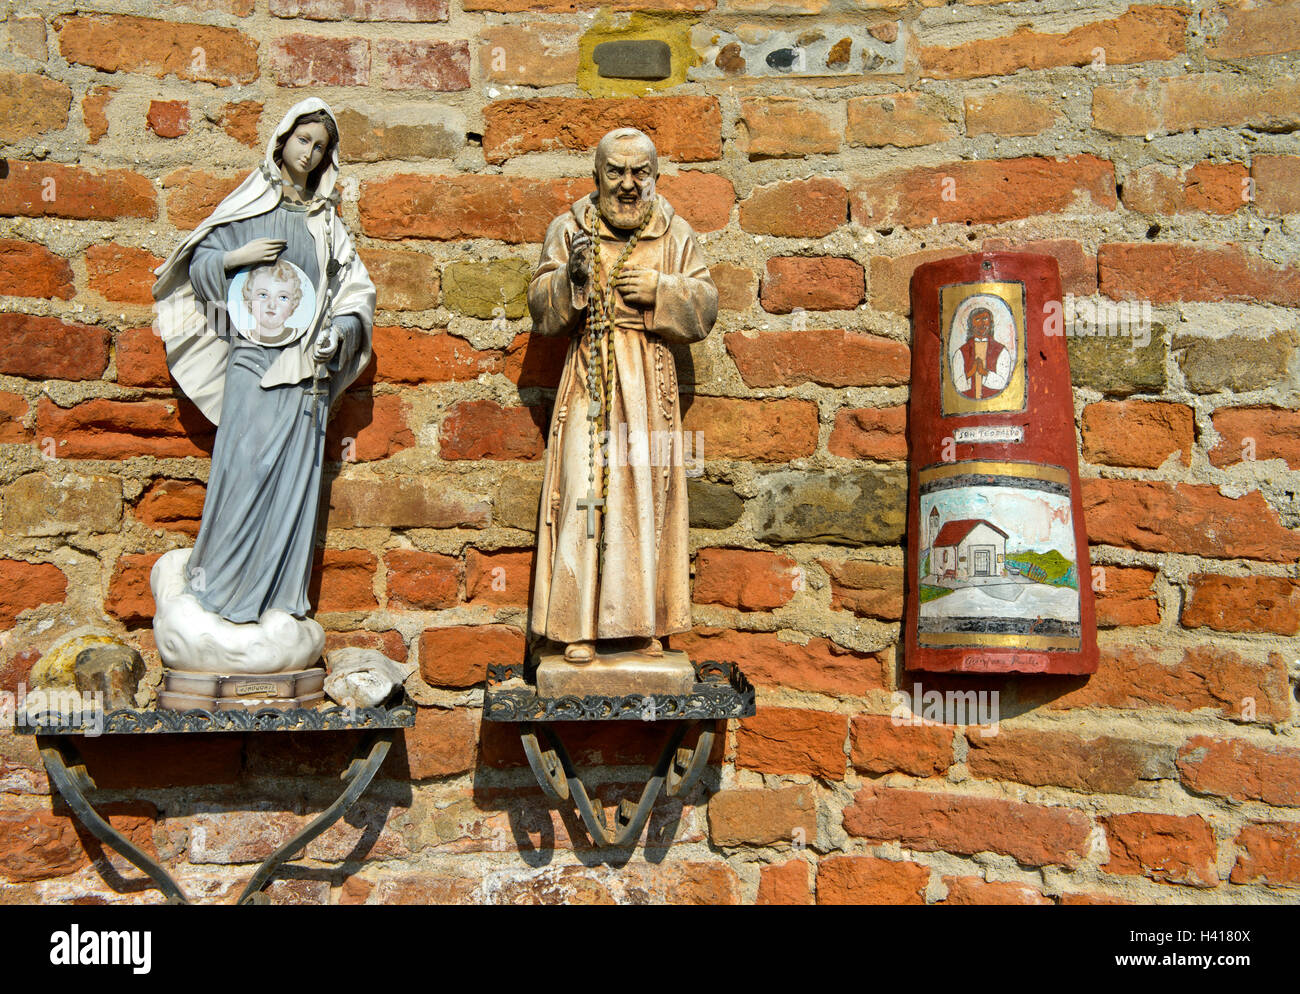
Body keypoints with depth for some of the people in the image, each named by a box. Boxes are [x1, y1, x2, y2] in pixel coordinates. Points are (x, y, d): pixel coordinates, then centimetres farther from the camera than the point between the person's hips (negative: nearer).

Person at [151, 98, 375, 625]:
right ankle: (220, 583, 1)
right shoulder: (247, 206, 9)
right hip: (253, 355, -2)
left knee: (296, 470, -1)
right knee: (245, 462, -11)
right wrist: (237, 257, -11)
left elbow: (355, 290, 15)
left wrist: (340, 331, -2)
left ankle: (282, 595, 5)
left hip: (308, 364, 3)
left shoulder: (325, 220, 16)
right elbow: (198, 265, 7)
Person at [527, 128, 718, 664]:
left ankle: (645, 624, 12)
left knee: (647, 493, 2)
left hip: (649, 381, 1)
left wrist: (661, 289, -11)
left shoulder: (675, 235, 10)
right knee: (584, 489, -6)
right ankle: (580, 625, 1)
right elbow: (541, 310, 0)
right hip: (589, 378, -1)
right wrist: (570, 276, -18)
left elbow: (706, 306, 5)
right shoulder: (569, 230, 7)